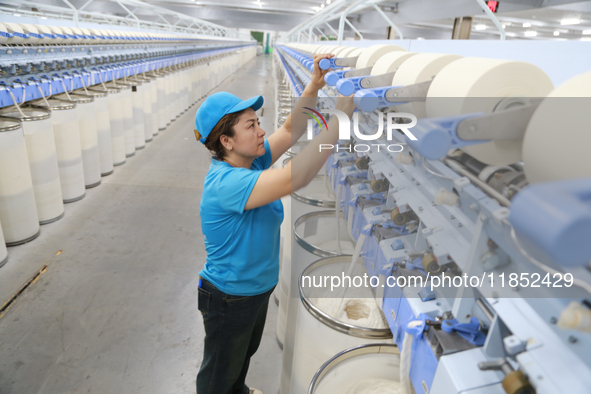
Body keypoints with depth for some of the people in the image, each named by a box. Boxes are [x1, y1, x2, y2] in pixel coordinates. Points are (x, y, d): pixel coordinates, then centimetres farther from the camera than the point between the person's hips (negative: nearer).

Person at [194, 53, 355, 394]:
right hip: (229, 299, -9)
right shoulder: (225, 183, -37)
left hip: (258, 289, 9)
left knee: (245, 353, 36)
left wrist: (315, 86, -16)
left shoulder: (251, 160, -10)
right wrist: (341, 117, -44)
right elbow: (296, 177, -48)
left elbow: (291, 130, -3)